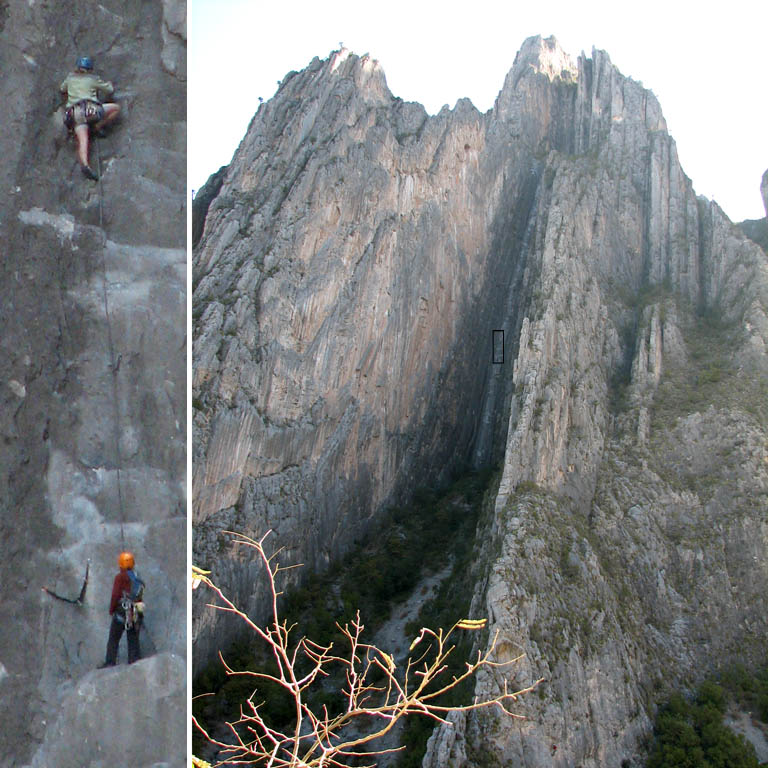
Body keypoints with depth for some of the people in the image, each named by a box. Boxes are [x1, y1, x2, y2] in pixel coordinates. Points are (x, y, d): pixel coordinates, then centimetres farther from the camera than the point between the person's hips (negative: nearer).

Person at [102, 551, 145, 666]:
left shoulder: (120, 577, -4)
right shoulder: (138, 579, 12)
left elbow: (115, 595, -9)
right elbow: (140, 597, 10)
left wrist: (111, 610, 2)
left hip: (122, 611, -5)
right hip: (135, 614, 5)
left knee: (113, 639, 6)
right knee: (134, 640, 10)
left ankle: (110, 663, 4)